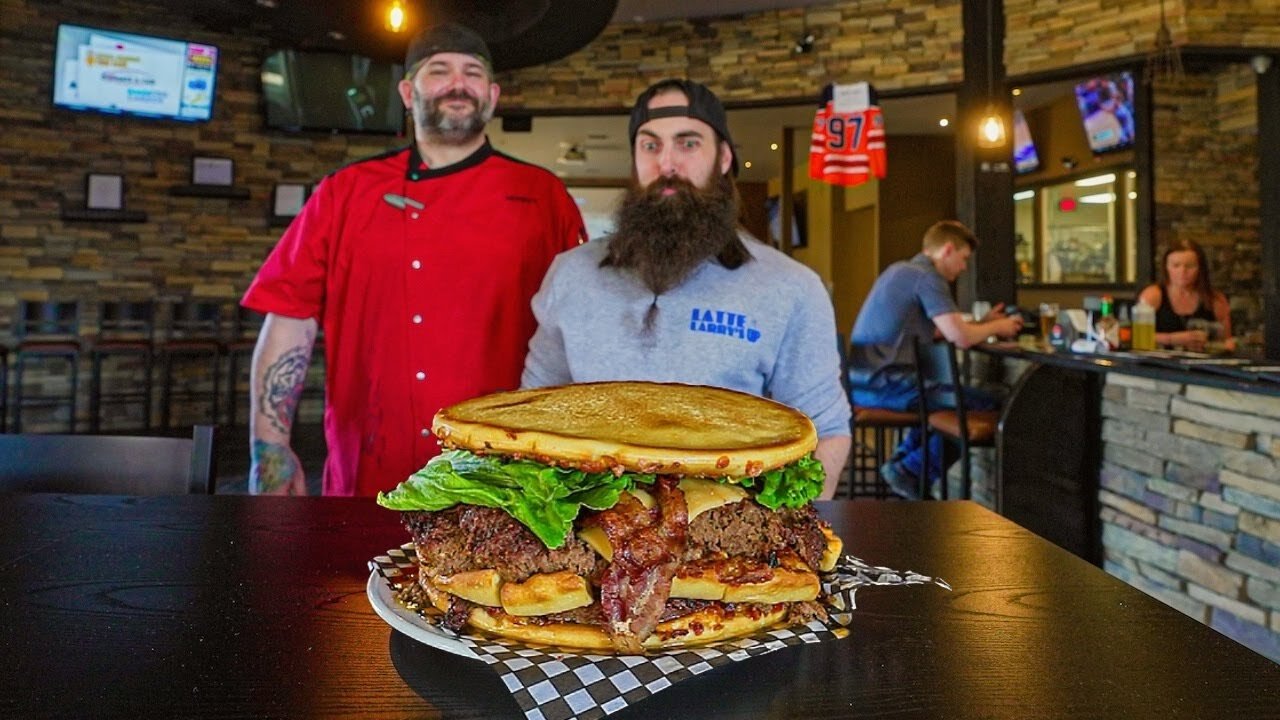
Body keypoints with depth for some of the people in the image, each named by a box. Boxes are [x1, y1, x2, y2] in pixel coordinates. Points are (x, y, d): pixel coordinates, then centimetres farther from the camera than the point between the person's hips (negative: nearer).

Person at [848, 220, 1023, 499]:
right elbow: (960, 337, -18)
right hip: (883, 384, -10)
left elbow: (935, 329, 26)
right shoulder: (928, 276, -10)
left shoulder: (901, 270, 20)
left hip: (861, 381, 10)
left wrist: (982, 322, 24)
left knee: (950, 396, 29)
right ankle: (912, 470, 2)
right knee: (984, 405, -6)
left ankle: (902, 460, 19)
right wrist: (996, 327, 2)